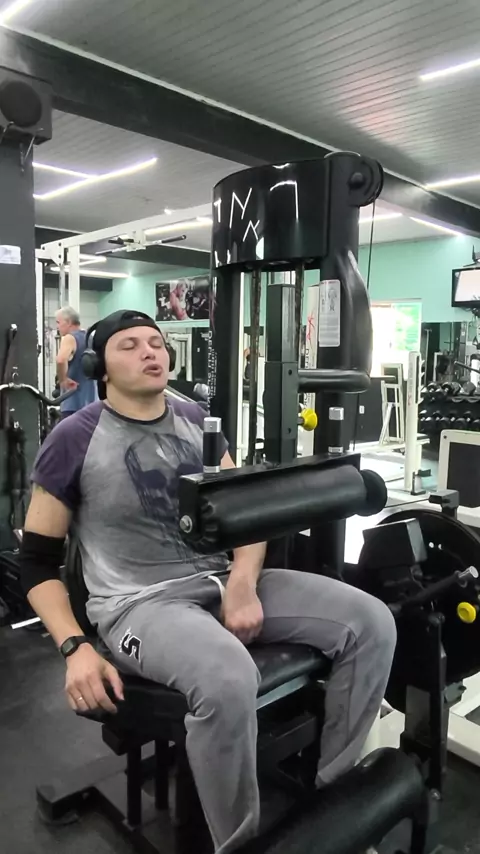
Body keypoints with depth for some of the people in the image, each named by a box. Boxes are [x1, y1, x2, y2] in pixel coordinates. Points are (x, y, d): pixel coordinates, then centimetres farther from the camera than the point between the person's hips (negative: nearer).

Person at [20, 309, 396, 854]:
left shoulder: (196, 420, 9)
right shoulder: (75, 439, -5)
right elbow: (38, 558, -1)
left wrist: (243, 582, -10)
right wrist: (75, 648, -13)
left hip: (222, 579, 6)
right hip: (139, 601, -5)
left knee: (371, 623, -8)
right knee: (229, 679, -38)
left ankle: (330, 790, 11)